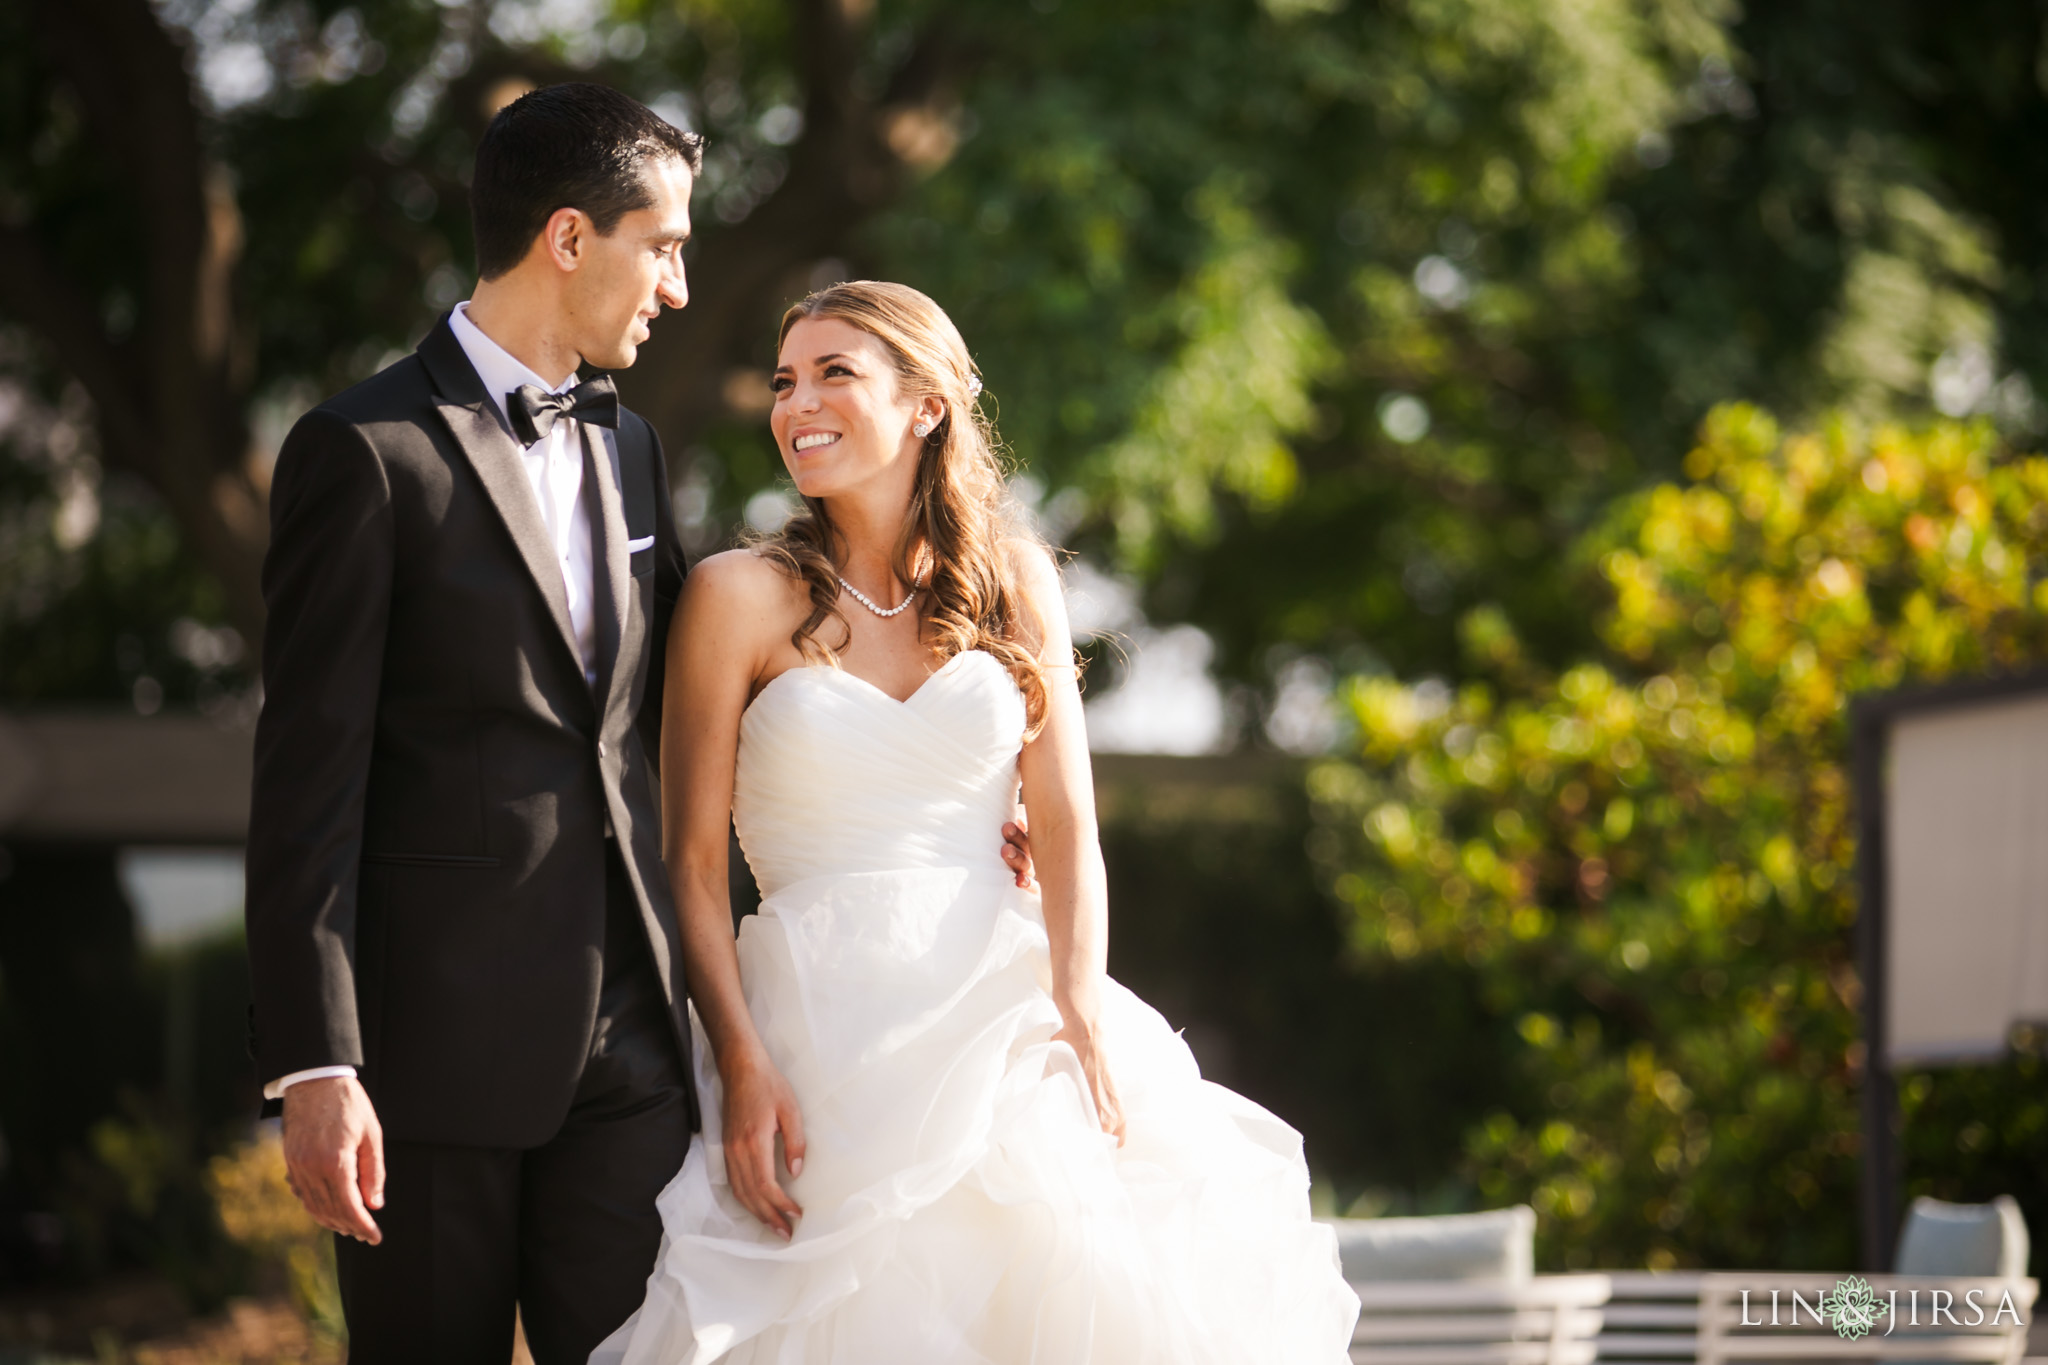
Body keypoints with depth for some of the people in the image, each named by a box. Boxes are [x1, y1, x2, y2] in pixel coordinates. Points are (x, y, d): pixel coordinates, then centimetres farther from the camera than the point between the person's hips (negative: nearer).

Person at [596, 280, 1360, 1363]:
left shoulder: (1012, 579, 10)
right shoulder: (740, 596, 2)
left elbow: (1065, 824, 3)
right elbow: (691, 864, -1)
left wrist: (1082, 1017, -12)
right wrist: (742, 1066, -13)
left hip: (1005, 1004, 2)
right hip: (829, 1022, -2)